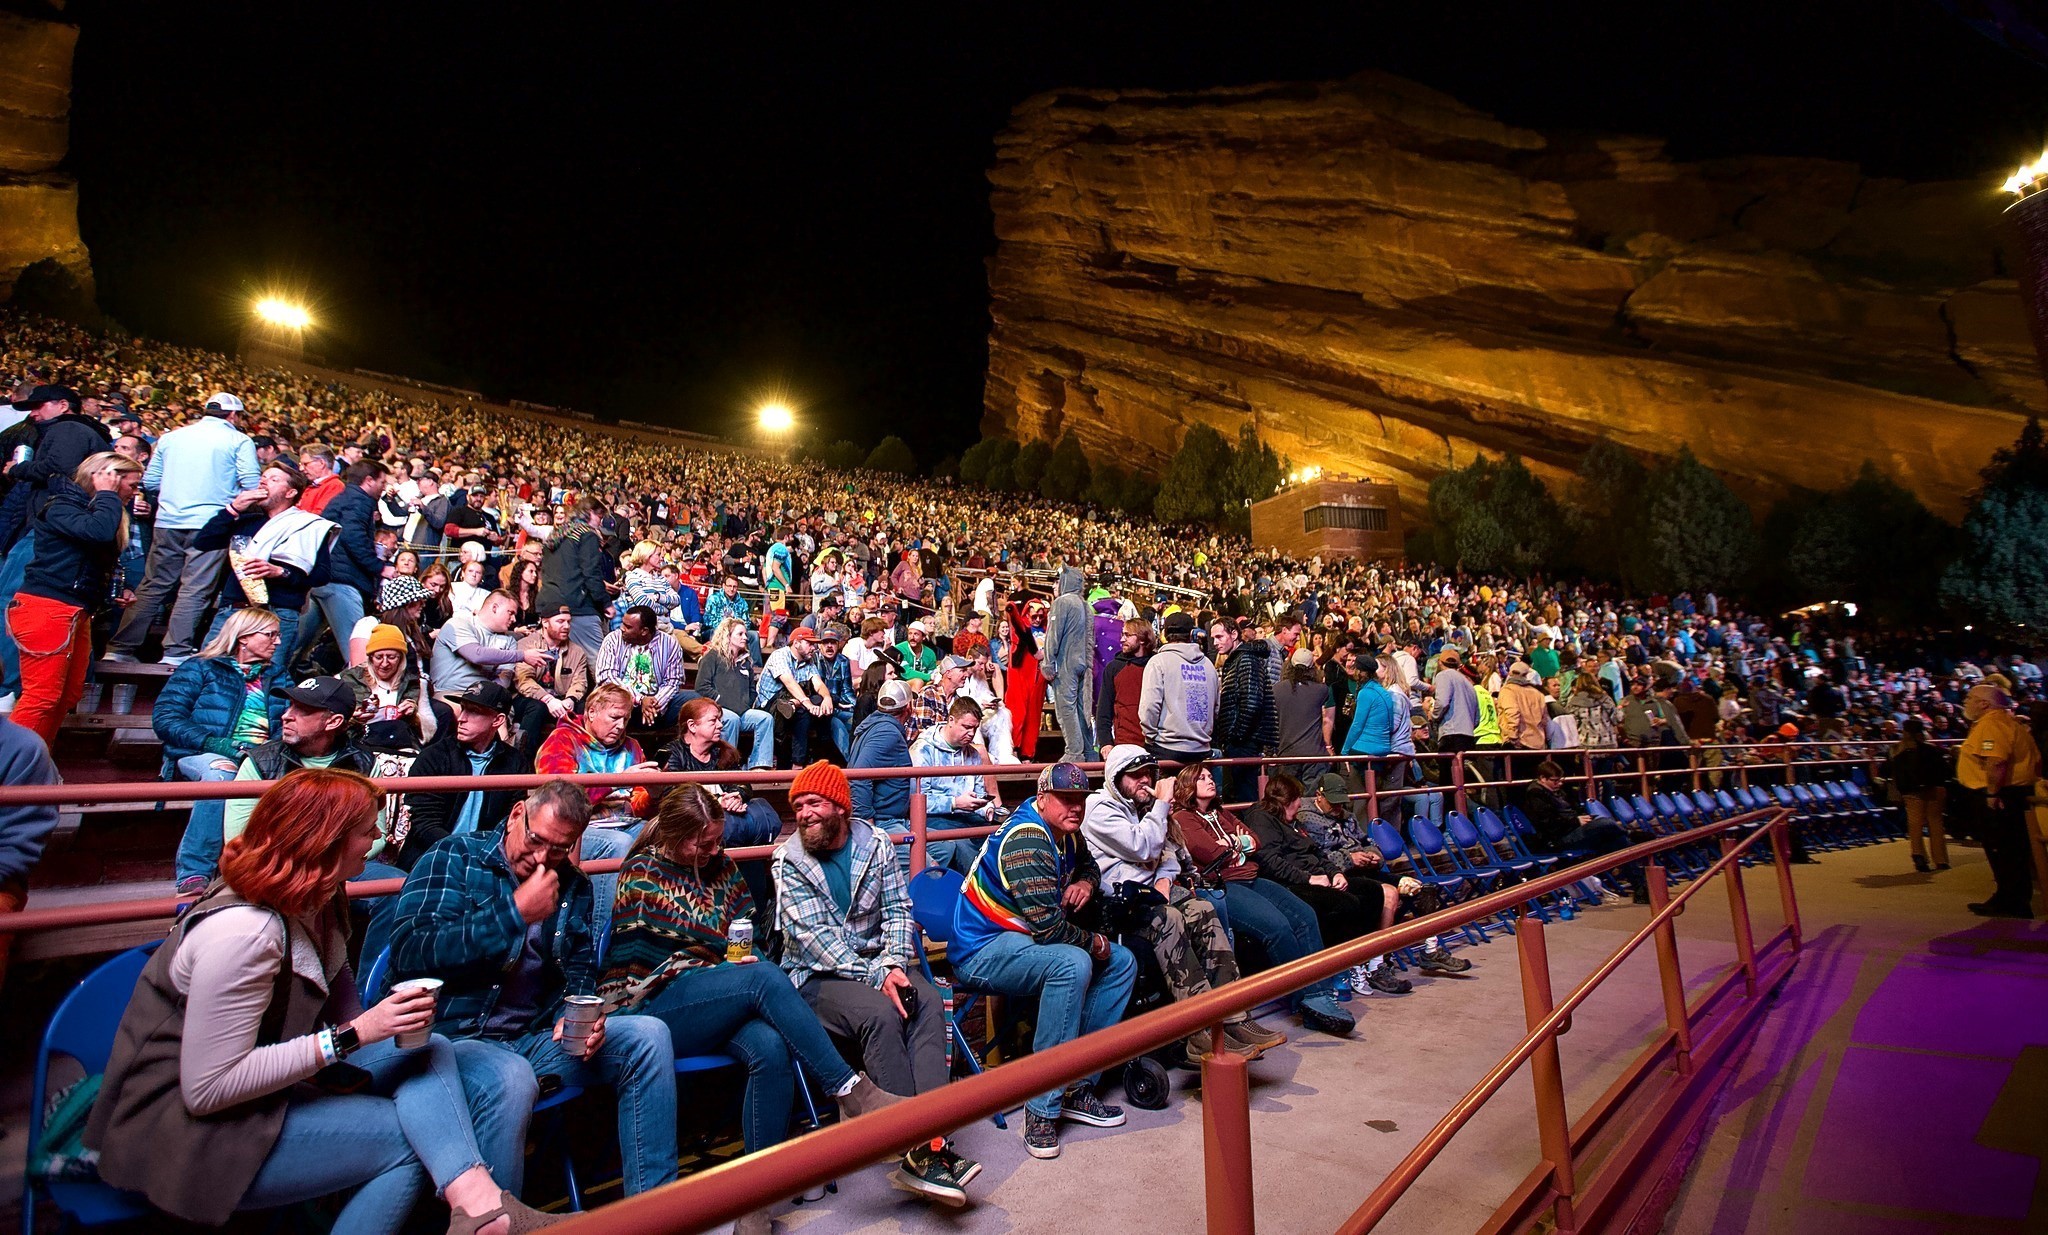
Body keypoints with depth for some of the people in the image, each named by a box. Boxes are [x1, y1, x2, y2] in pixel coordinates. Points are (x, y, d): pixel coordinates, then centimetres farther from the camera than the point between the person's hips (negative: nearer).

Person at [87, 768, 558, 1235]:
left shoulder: (317, 903, 3)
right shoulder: (242, 931, -26)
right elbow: (207, 1088, -27)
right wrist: (352, 1035, -27)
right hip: (180, 1126, -8)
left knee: (429, 1050, -16)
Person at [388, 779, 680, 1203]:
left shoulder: (572, 886, 11)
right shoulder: (453, 857, -4)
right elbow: (408, 953, -17)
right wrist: (515, 913, -20)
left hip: (535, 1037, 5)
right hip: (455, 1036, -5)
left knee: (648, 1036, -15)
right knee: (512, 1078, -38)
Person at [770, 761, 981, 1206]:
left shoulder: (874, 842, 4)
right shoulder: (789, 860, -5)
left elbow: (897, 910, 3)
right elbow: (813, 936, -14)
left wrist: (892, 963, -15)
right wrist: (875, 977, -23)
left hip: (878, 962, 4)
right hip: (818, 974, -3)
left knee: (928, 1001, -26)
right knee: (880, 1013, -31)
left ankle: (929, 1140, -32)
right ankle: (919, 1146, -25)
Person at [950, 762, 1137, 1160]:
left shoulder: (1067, 835, 6)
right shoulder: (1027, 838, -24)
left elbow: (1089, 866, 30)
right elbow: (1047, 925, -29)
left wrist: (1085, 883, 5)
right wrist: (1094, 943, -11)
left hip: (1021, 939, 10)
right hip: (982, 949, -10)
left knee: (1122, 963, 5)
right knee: (1073, 964, -34)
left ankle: (1076, 1088, 4)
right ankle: (1043, 1109, -23)